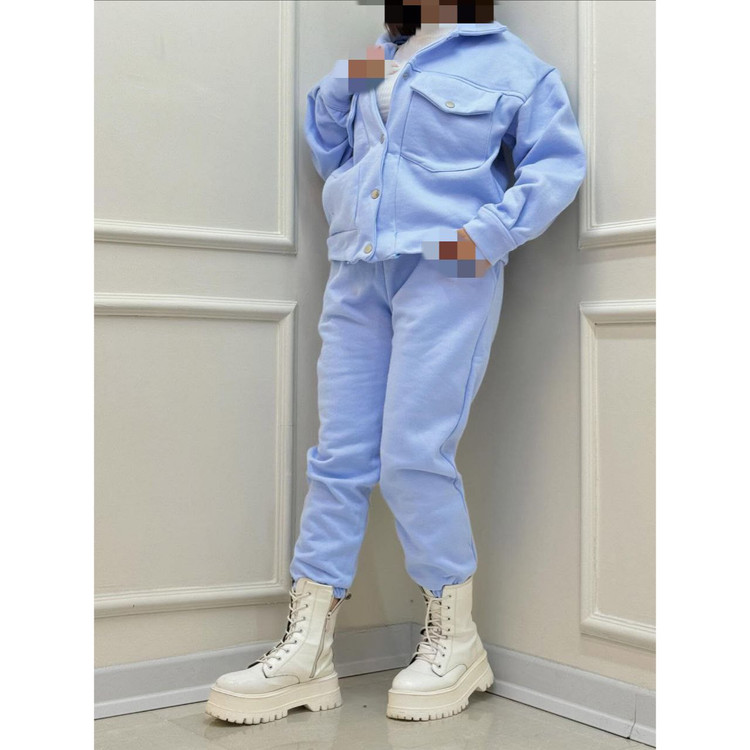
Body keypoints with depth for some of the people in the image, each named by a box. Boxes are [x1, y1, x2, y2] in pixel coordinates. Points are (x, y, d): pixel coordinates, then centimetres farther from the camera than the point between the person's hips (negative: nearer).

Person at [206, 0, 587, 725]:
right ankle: (305, 653, 5)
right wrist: (342, 85, 11)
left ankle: (455, 641, 7)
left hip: (445, 277, -5)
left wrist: (488, 235, -12)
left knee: (414, 456, -11)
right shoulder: (374, 59, 23)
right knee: (338, 456, 2)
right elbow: (326, 146, 28)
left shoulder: (509, 64, 6)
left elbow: (559, 162, -2)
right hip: (357, 276, 6)